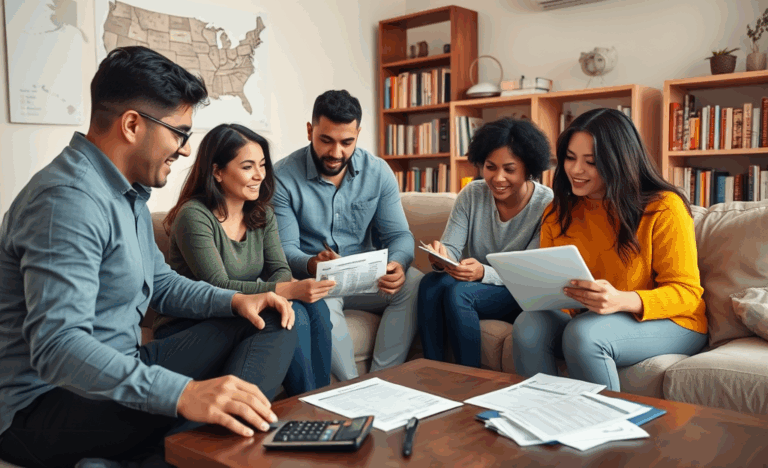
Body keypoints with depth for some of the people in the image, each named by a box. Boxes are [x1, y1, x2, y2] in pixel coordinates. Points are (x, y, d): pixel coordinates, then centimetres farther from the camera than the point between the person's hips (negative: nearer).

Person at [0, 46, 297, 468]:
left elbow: (159, 282, 21)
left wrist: (233, 301, 4)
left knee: (270, 324, 1)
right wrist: (181, 394, -44)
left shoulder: (128, 191, 12)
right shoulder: (68, 199, -22)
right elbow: (56, 346, -32)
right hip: (46, 401, -10)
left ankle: (241, 418, -17)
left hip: (120, 369, 10)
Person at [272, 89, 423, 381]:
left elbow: (399, 234, -1)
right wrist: (312, 264, -35)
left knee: (414, 283, -25)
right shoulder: (283, 177, -8)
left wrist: (398, 263, -26)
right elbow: (285, 249, -11)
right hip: (310, 280, -3)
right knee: (321, 299, -37)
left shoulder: (378, 172, 1)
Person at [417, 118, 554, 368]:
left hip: (523, 298, -4)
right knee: (431, 283, -27)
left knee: (458, 292, -30)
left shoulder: (547, 205, -15)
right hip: (473, 284, 4)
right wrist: (442, 257, -33)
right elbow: (451, 248, -7)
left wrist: (484, 272, -35)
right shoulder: (471, 195, -2)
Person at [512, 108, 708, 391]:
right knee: (529, 326, -26)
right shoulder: (558, 211, 6)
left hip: (668, 324, -4)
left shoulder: (664, 208, -11)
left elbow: (686, 292, -12)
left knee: (583, 333, -33)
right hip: (581, 317, 4)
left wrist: (622, 300, -31)